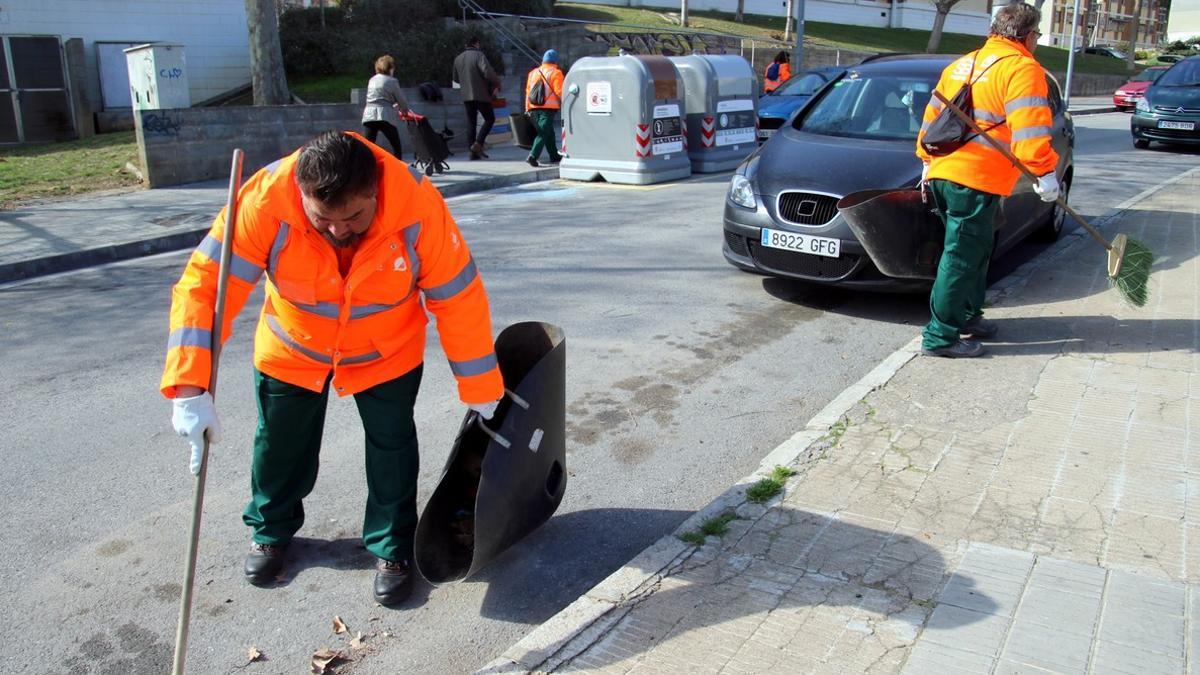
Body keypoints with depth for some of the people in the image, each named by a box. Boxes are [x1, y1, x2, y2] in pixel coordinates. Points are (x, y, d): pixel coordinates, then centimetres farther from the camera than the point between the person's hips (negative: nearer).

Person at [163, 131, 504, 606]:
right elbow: (204, 283, -31)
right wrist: (190, 387, -39)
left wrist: (480, 388, -16)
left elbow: (459, 297, -24)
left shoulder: (418, 203, -34)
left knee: (392, 446, 5)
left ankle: (392, 548, 28)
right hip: (292, 351, 1)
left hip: (386, 354, -1)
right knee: (280, 443, 16)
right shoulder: (266, 200, -34)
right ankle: (271, 529, 45)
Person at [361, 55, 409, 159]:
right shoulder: (392, 81, -1)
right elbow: (401, 99, 4)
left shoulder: (372, 80, 17)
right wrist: (405, 110, 25)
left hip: (369, 115, 5)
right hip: (386, 116, -4)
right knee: (396, 145, 10)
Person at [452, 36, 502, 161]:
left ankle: (473, 152, 8)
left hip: (466, 96, 6)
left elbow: (456, 79, 20)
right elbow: (488, 72, -22)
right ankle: (478, 144, -9)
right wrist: (497, 85, -8)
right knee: (490, 119, 6)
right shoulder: (479, 55, -9)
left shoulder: (458, 59, 11)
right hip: (481, 95, -6)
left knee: (471, 122, 10)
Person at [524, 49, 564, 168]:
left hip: (534, 108, 7)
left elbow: (528, 91, 17)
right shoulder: (555, 73, -2)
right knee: (544, 133, -7)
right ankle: (533, 156, -21)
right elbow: (559, 92, -11)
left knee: (549, 132, 19)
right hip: (548, 108, -7)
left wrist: (527, 108, 19)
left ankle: (554, 156, 28)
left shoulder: (533, 72, 17)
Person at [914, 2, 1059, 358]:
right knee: (962, 256, -4)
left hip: (941, 172, 9)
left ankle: (968, 317, 31)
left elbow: (933, 114, 24)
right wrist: (1045, 172, -11)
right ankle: (940, 336, -1)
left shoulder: (963, 65, 21)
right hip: (976, 178, -8)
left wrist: (928, 159, 28)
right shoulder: (1022, 68, -4)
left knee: (974, 249, 21)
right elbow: (1029, 128, -14)